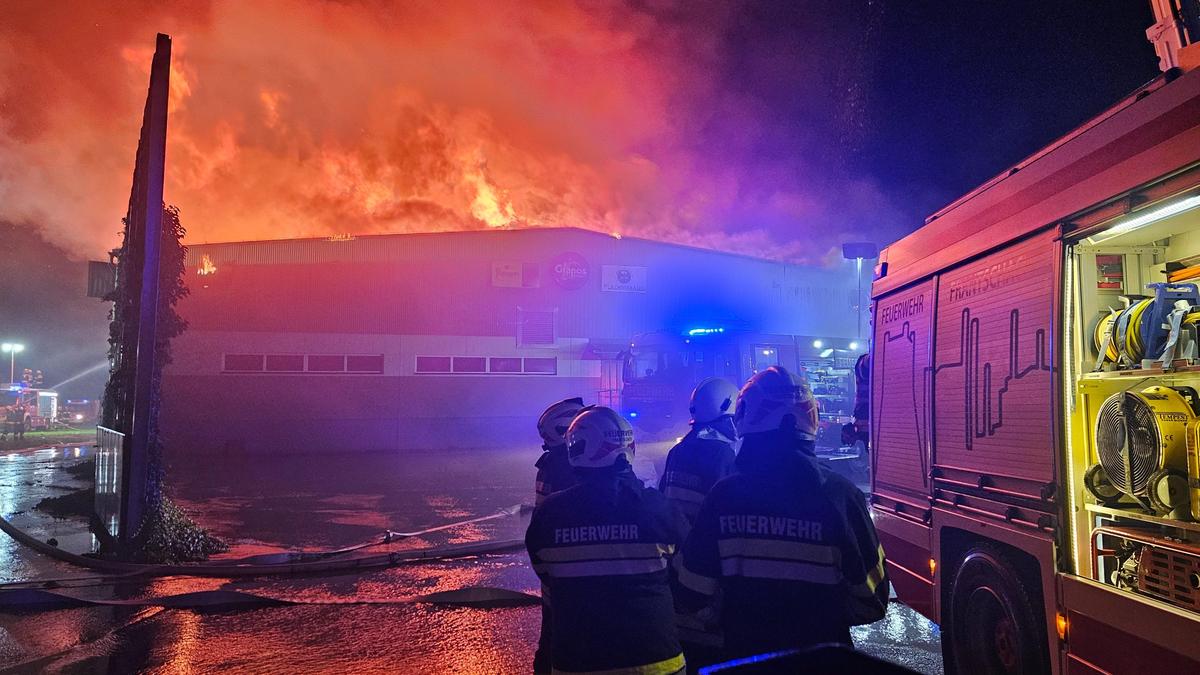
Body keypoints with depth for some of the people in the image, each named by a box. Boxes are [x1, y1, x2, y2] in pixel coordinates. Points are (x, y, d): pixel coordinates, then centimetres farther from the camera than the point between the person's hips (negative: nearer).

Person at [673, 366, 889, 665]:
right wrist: (822, 612, 8)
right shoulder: (839, 494, -16)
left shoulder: (723, 494, -12)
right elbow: (872, 599, -11)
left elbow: (689, 595, -6)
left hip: (743, 654, 1)